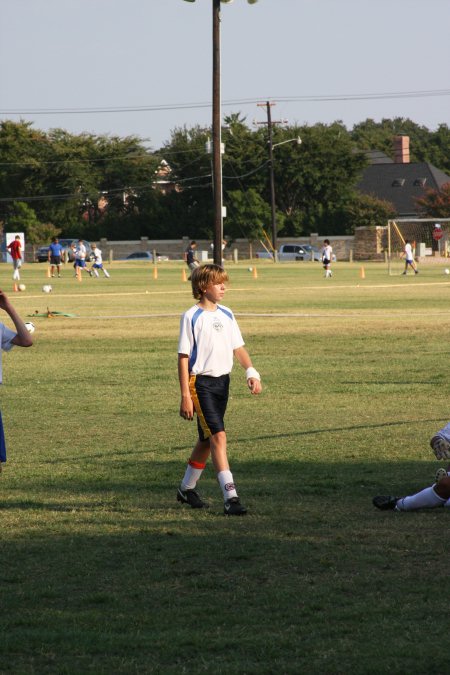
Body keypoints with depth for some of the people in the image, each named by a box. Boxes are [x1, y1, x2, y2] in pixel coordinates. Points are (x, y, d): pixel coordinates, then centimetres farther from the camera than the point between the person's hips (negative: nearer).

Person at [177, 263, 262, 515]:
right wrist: (185, 396, -13)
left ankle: (187, 488, 33)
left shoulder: (226, 315, 9)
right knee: (218, 436, -16)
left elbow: (238, 347, 14)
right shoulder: (192, 317, -10)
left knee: (207, 439, 15)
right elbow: (183, 357, -9)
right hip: (201, 382, -7)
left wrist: (251, 372, -4)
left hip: (222, 381, 7)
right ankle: (231, 497, -21)